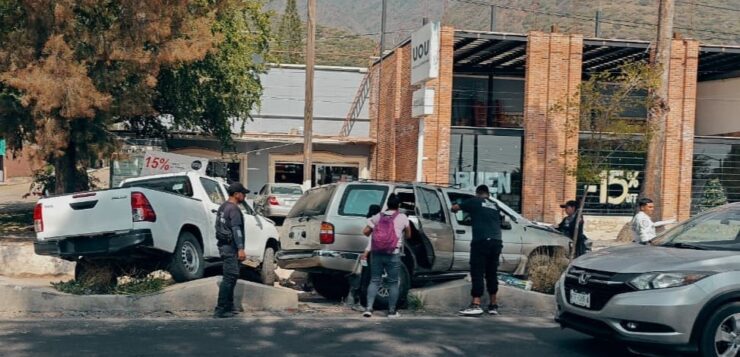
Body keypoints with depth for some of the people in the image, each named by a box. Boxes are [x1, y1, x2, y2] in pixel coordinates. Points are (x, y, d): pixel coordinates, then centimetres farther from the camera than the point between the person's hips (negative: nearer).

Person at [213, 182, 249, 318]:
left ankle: (228, 308, 17)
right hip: (231, 247, -11)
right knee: (230, 277, -11)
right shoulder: (233, 209, -13)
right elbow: (236, 229, -21)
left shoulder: (223, 207, 19)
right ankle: (220, 310, -13)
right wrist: (240, 249, -26)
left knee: (231, 277, 14)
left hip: (224, 245, 11)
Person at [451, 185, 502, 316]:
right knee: (492, 273, 13)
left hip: (481, 241, -5)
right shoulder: (495, 206, 23)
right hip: (496, 241, 5)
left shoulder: (475, 201, 9)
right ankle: (494, 305, 17)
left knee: (477, 272, -6)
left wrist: (454, 209, 39)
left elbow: (455, 207, 16)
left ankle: (476, 305, -15)